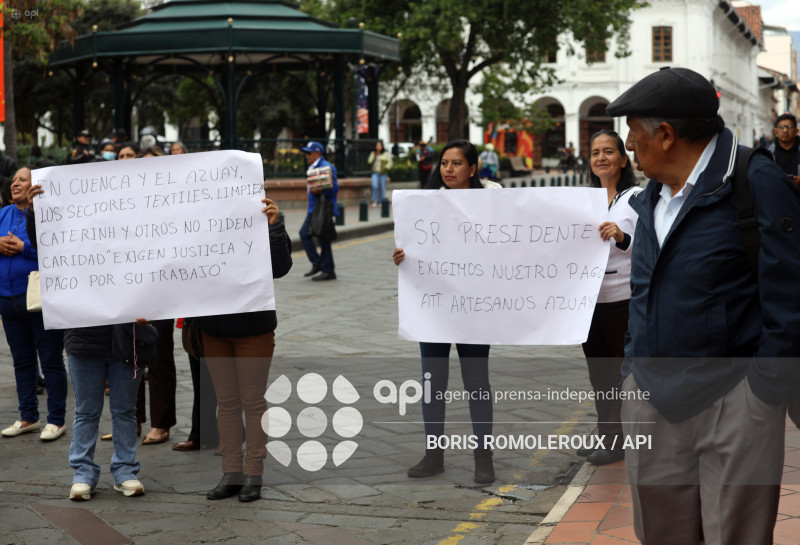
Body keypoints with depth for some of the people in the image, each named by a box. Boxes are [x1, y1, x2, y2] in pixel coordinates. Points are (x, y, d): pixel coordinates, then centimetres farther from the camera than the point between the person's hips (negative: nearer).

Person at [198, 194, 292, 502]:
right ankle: (231, 473, 20)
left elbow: (279, 267, -20)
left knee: (252, 400, 5)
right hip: (214, 330, 3)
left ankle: (253, 474, 14)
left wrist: (274, 226, -26)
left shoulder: (261, 232, -9)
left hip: (253, 331, -3)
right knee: (226, 402, 11)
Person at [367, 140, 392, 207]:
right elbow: (369, 161, -1)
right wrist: (374, 155, -8)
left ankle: (382, 201, 8)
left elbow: (390, 162, 3)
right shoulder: (373, 153, 11)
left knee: (382, 187, 0)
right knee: (375, 186, -16)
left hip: (383, 173, -1)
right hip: (375, 172, 1)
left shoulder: (386, 154, 3)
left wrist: (385, 168, -10)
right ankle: (375, 200, -6)